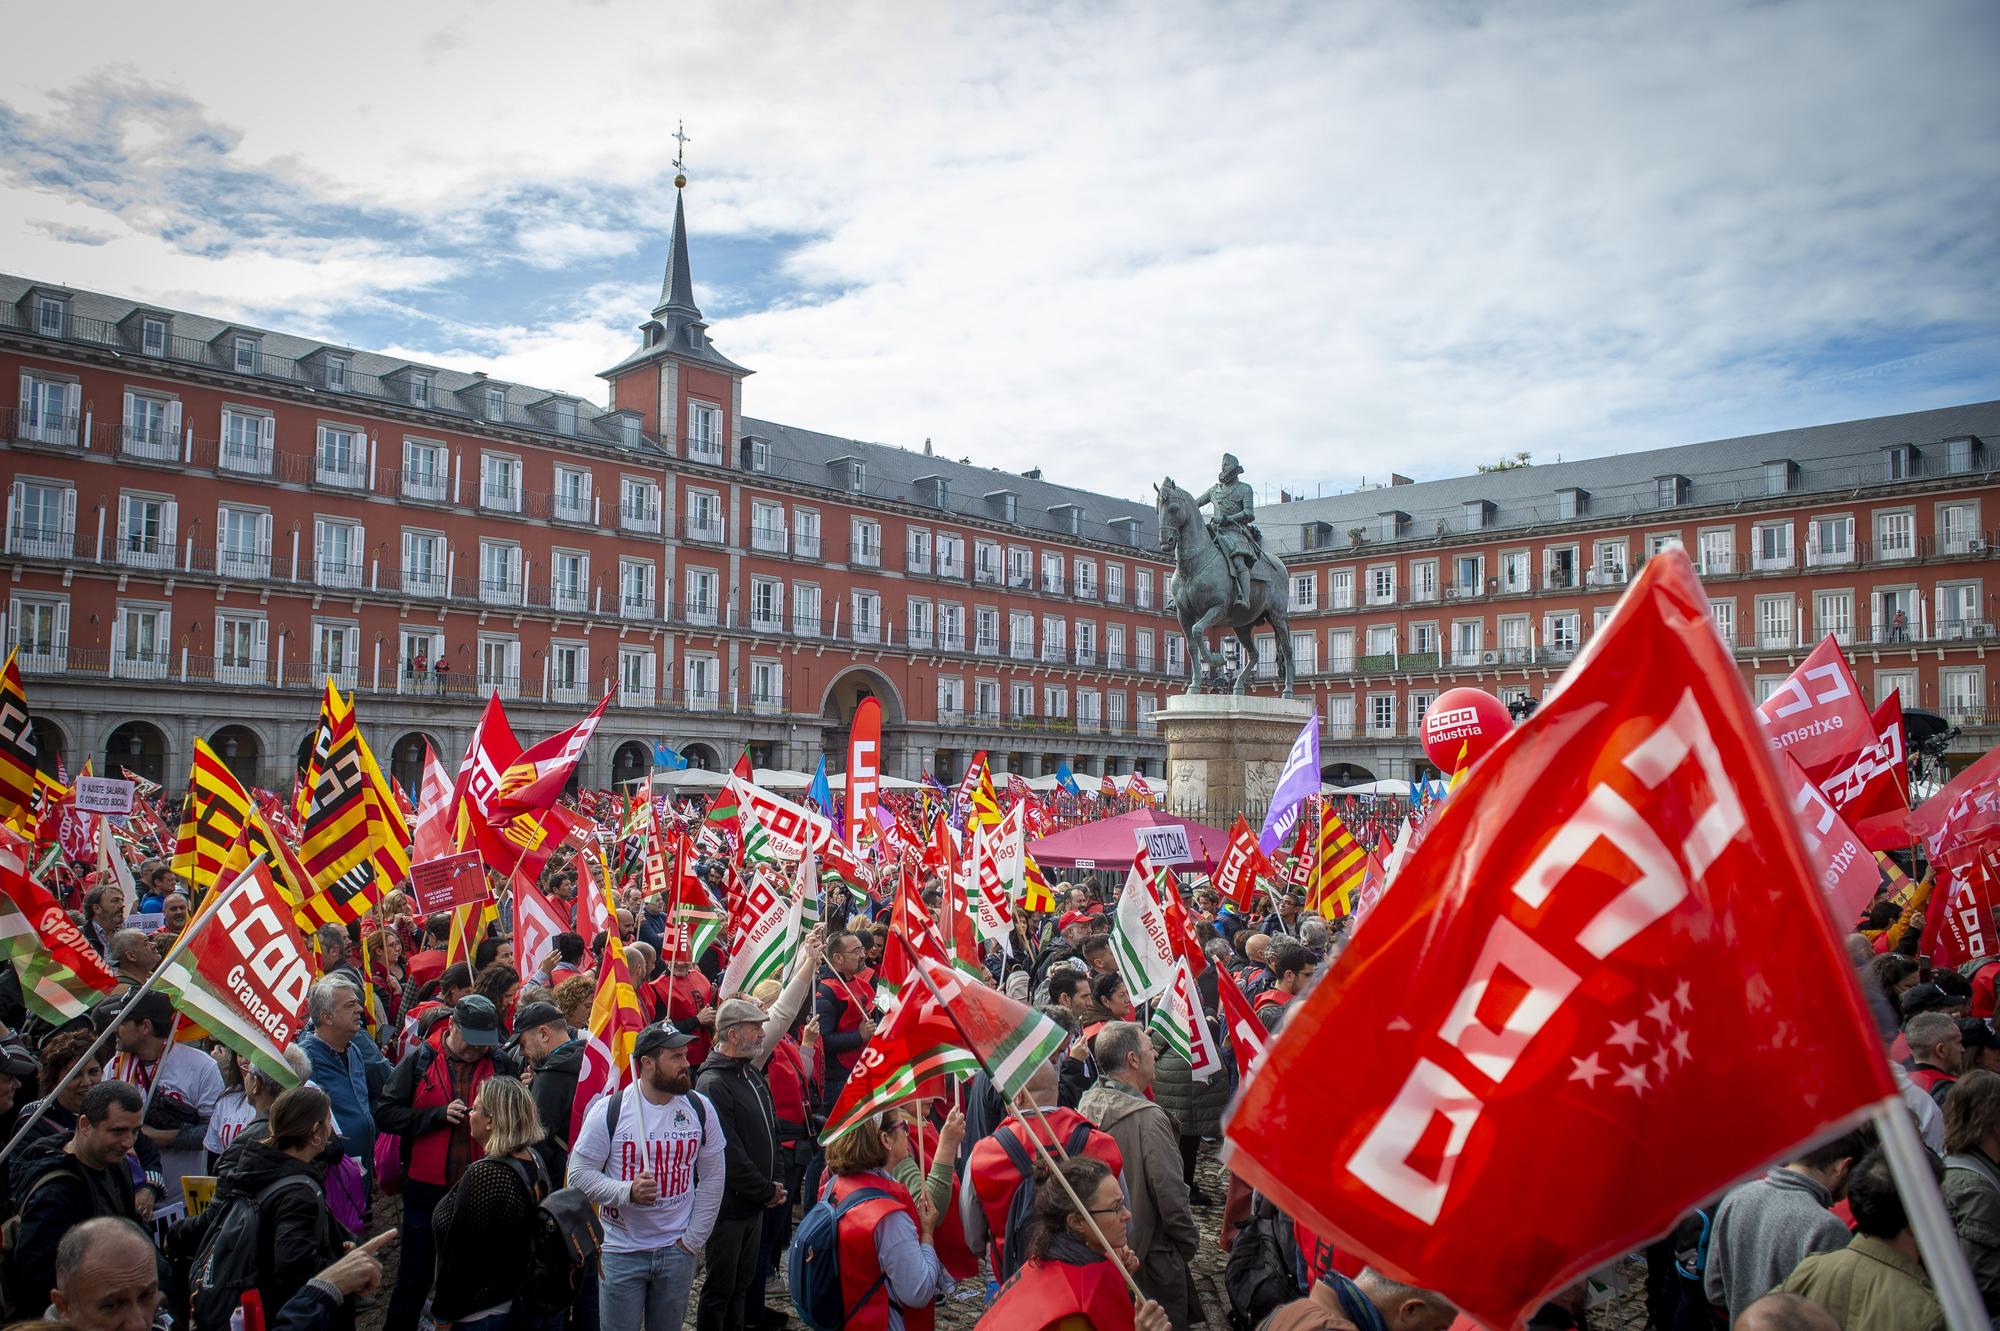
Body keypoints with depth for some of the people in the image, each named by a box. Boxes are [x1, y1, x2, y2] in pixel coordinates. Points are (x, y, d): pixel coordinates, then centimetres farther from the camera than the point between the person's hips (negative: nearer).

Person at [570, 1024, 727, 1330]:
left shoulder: (700, 1108, -3)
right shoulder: (609, 1110, -11)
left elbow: (713, 1176, 4)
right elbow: (579, 1173, -9)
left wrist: (694, 1237, 1)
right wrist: (628, 1192, -24)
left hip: (678, 1250, 2)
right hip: (621, 1252, -2)